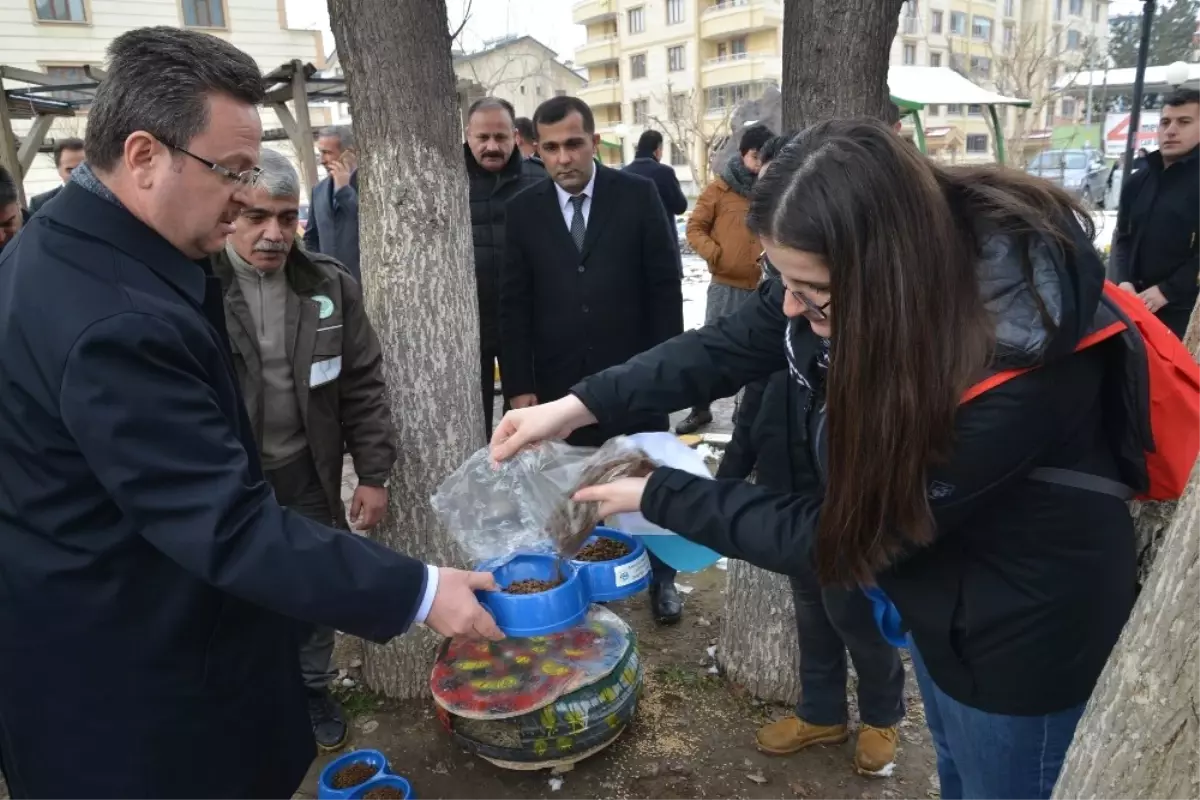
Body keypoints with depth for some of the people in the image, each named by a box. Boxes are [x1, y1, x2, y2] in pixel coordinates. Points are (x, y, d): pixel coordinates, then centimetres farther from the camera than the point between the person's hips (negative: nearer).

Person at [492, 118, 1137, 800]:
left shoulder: (1011, 382, -39)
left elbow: (842, 531, -30)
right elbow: (729, 346, -8)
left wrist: (658, 496, -23)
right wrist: (582, 404, -15)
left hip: (1021, 633, -6)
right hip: (940, 594, 6)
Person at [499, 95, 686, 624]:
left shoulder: (638, 195, -3)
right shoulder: (523, 210, 2)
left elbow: (664, 286, -2)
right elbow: (514, 304, 1)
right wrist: (519, 386, -4)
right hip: (560, 382, 1)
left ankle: (661, 579, 32)